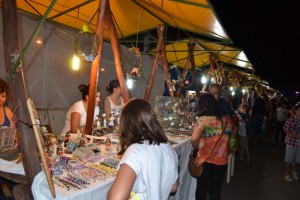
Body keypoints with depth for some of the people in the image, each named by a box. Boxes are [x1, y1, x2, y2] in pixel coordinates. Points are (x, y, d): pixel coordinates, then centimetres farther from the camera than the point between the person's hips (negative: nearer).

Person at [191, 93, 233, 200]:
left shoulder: (203, 120, -18)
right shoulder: (226, 119, -3)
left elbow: (194, 139, -27)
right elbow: (229, 137, 11)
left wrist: (196, 149, -8)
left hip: (205, 160, -4)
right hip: (222, 160, 4)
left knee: (202, 187, 15)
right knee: (216, 188, 21)